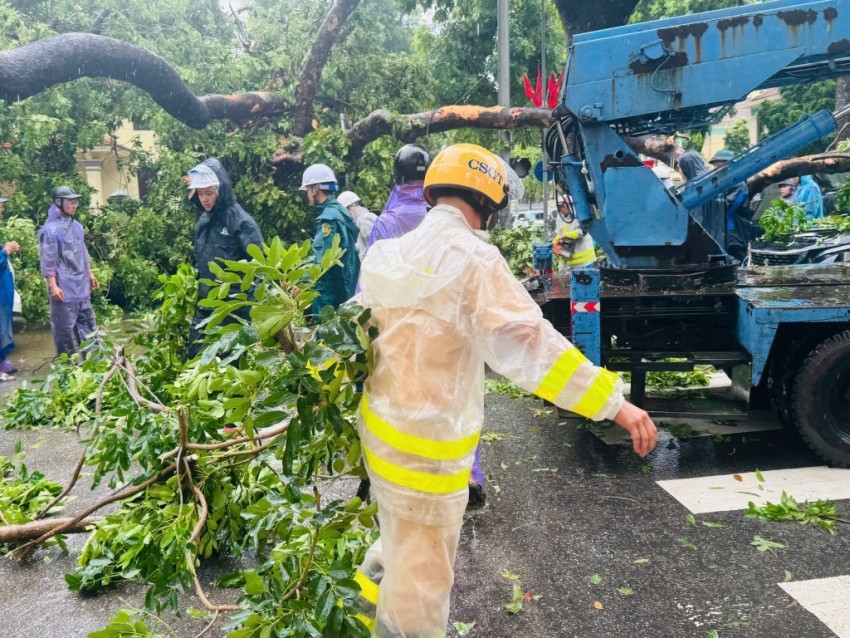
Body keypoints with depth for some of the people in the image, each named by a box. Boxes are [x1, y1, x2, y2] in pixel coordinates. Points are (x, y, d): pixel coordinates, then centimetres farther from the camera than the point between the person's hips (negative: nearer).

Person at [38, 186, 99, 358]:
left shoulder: (76, 225, 10)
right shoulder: (51, 229, -13)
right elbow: (48, 260, -15)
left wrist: (89, 274, 20)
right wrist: (53, 286, -18)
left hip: (81, 285, 8)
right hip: (64, 287, -8)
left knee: (87, 322, 14)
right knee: (65, 326, 1)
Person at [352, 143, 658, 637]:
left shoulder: (396, 252, 6)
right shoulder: (470, 257, -20)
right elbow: (526, 340, -29)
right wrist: (613, 401, -27)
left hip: (385, 425, 9)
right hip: (426, 443, -9)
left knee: (403, 548, 32)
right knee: (420, 581, 10)